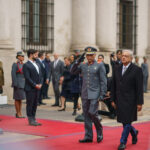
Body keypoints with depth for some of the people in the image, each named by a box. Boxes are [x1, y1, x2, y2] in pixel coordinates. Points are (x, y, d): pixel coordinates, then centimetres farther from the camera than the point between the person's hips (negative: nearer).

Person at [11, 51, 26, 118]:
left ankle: (20, 113, 17)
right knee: (17, 99, -1)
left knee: (20, 99, 11)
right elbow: (13, 75, -14)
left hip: (23, 84, 7)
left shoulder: (23, 65, 12)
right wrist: (15, 84, -19)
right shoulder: (15, 64, -9)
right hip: (18, 84, -7)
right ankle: (18, 113, 5)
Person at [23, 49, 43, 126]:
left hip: (37, 88, 8)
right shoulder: (26, 65, -9)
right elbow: (27, 78, -15)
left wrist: (40, 84, -1)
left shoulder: (37, 64, 16)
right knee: (30, 104, -1)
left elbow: (40, 75, 16)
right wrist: (35, 85, -15)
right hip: (30, 89, -8)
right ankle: (30, 120, 4)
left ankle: (33, 119, 17)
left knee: (35, 104, 11)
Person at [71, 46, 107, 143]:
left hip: (94, 94, -5)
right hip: (85, 94, 5)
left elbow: (103, 81, -4)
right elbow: (73, 72, 9)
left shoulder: (100, 66, -2)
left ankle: (100, 132, 10)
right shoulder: (83, 66, 11)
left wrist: (102, 94, -10)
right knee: (86, 115, 6)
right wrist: (78, 62, -3)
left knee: (92, 113, -12)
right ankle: (88, 136, 13)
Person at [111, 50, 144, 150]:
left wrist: (139, 103, -10)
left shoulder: (137, 70, -7)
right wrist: (113, 100, 9)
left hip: (130, 100, -5)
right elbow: (114, 85, 12)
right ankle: (134, 132, 37)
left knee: (127, 122, -3)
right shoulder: (117, 69, 9)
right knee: (123, 121, 10)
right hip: (119, 100, 5)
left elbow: (140, 88, -8)